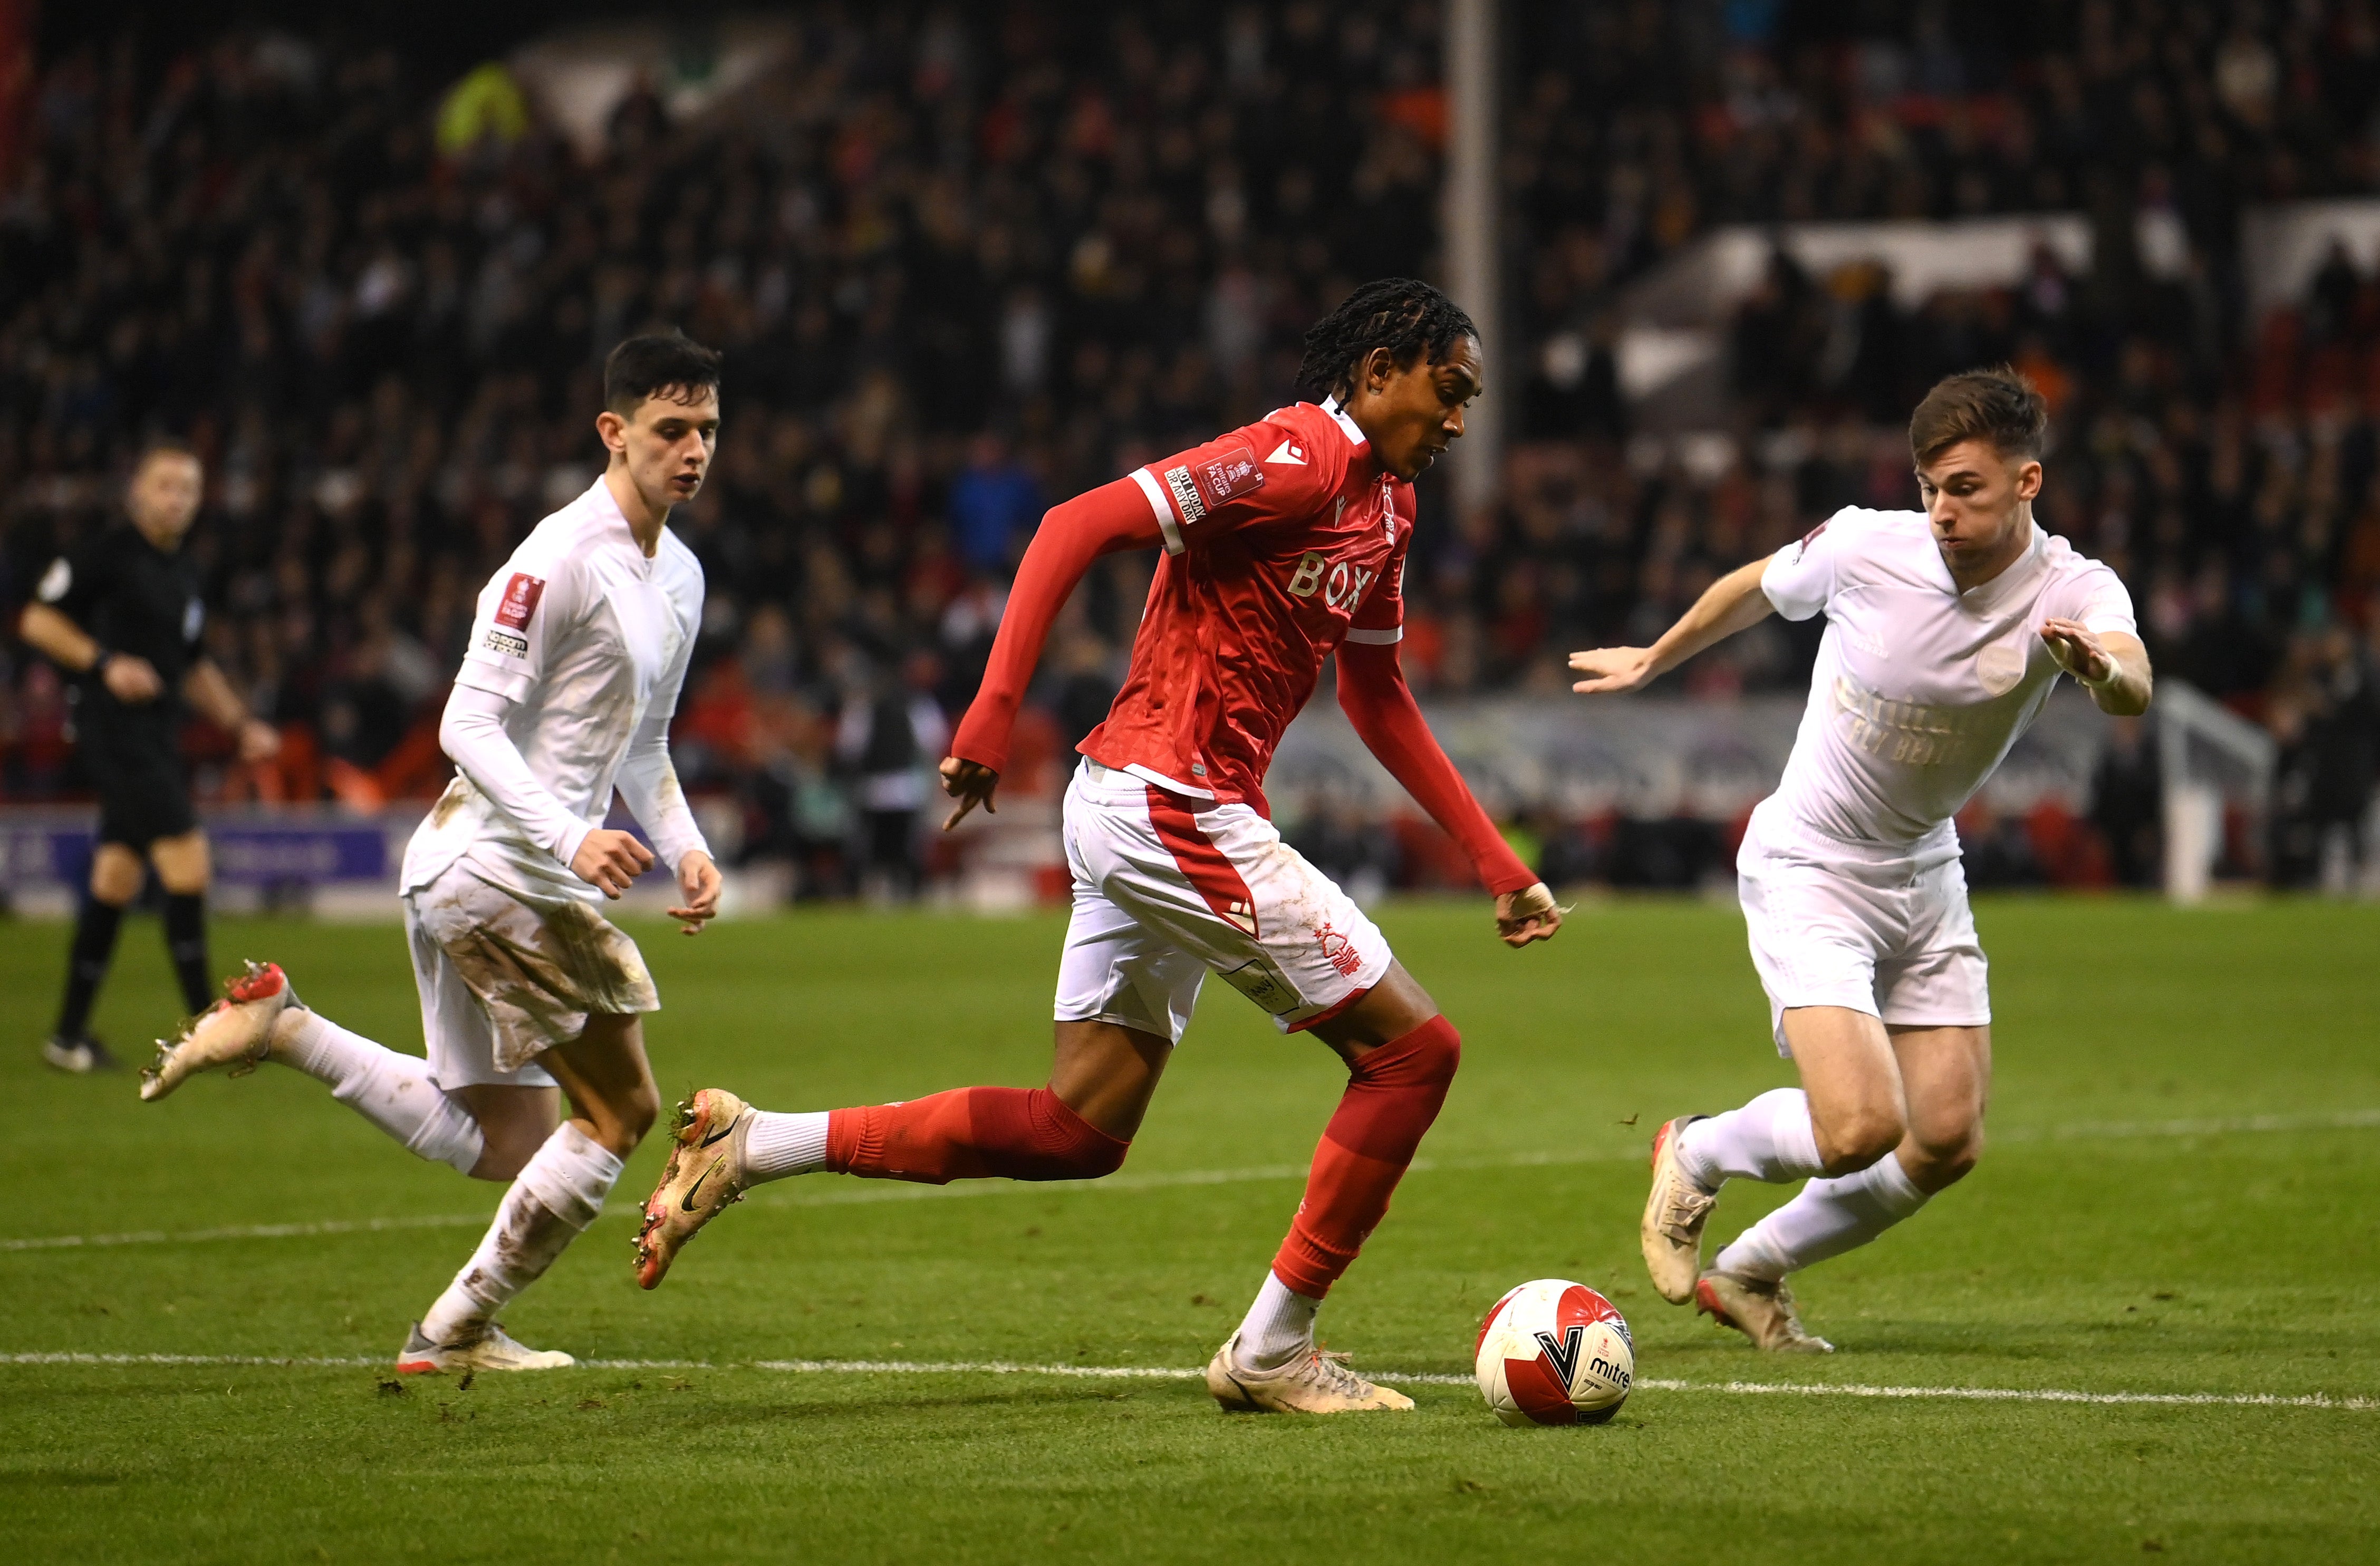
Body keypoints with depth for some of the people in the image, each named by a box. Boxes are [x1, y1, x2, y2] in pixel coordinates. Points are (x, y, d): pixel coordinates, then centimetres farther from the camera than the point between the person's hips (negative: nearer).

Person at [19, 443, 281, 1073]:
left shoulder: (183, 571, 17)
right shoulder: (109, 554, -7)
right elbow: (37, 619, -8)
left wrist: (241, 722, 19)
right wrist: (105, 662, -19)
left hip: (157, 738, 8)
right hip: (114, 731, -8)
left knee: (117, 876, 9)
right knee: (187, 859, -15)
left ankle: (70, 1034, 15)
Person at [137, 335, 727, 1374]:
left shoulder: (680, 576, 15)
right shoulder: (560, 557, -15)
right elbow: (468, 724, -20)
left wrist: (686, 848, 11)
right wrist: (569, 836, -30)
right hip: (500, 868, -10)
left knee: (503, 1146, 12)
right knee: (622, 1110, -5)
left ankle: (278, 1027, 11)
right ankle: (458, 1332, 4)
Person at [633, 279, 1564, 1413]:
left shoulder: (1385, 504, 16)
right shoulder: (1295, 460, -14)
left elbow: (1378, 702, 26)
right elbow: (1081, 525, -21)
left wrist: (1497, 865, 23)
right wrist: (994, 711, -28)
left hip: (1139, 811, 10)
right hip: (1176, 803, -10)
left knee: (1076, 1132, 9)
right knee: (1412, 1048, -6)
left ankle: (747, 1146, 10)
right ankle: (1273, 1352, 1)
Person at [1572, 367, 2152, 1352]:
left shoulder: (2075, 594, -16)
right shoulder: (1865, 546, -18)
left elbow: (2132, 688, -39)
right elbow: (1754, 591, 4)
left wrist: (2100, 665, -63)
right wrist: (1651, 662, 19)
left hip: (1924, 872, 4)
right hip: (1807, 866, -4)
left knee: (1948, 1142, 1)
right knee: (1860, 1128, -20)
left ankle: (1749, 1272, 25)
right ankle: (1698, 1154, 13)